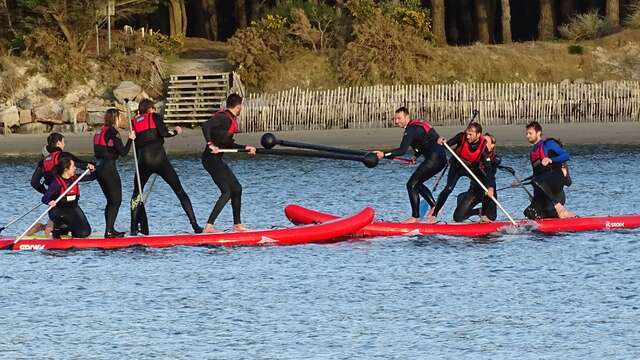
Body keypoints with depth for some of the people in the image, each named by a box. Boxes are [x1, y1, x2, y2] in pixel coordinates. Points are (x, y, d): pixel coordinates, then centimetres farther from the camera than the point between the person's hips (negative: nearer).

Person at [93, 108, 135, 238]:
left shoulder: (99, 132, 14)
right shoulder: (113, 132, -12)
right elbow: (123, 152, -14)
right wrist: (130, 139, -5)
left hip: (99, 168, 9)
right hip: (109, 168, -9)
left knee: (111, 200, 17)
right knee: (116, 200, -3)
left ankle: (109, 230, 17)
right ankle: (109, 231, -10)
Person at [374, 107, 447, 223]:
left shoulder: (411, 130, -14)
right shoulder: (417, 125, 18)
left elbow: (402, 150, -25)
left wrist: (384, 154, -29)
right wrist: (416, 156, 26)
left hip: (434, 159, -10)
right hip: (441, 160, 10)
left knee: (411, 184, -8)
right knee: (417, 183, 21)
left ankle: (415, 217, -10)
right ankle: (434, 207, 16)